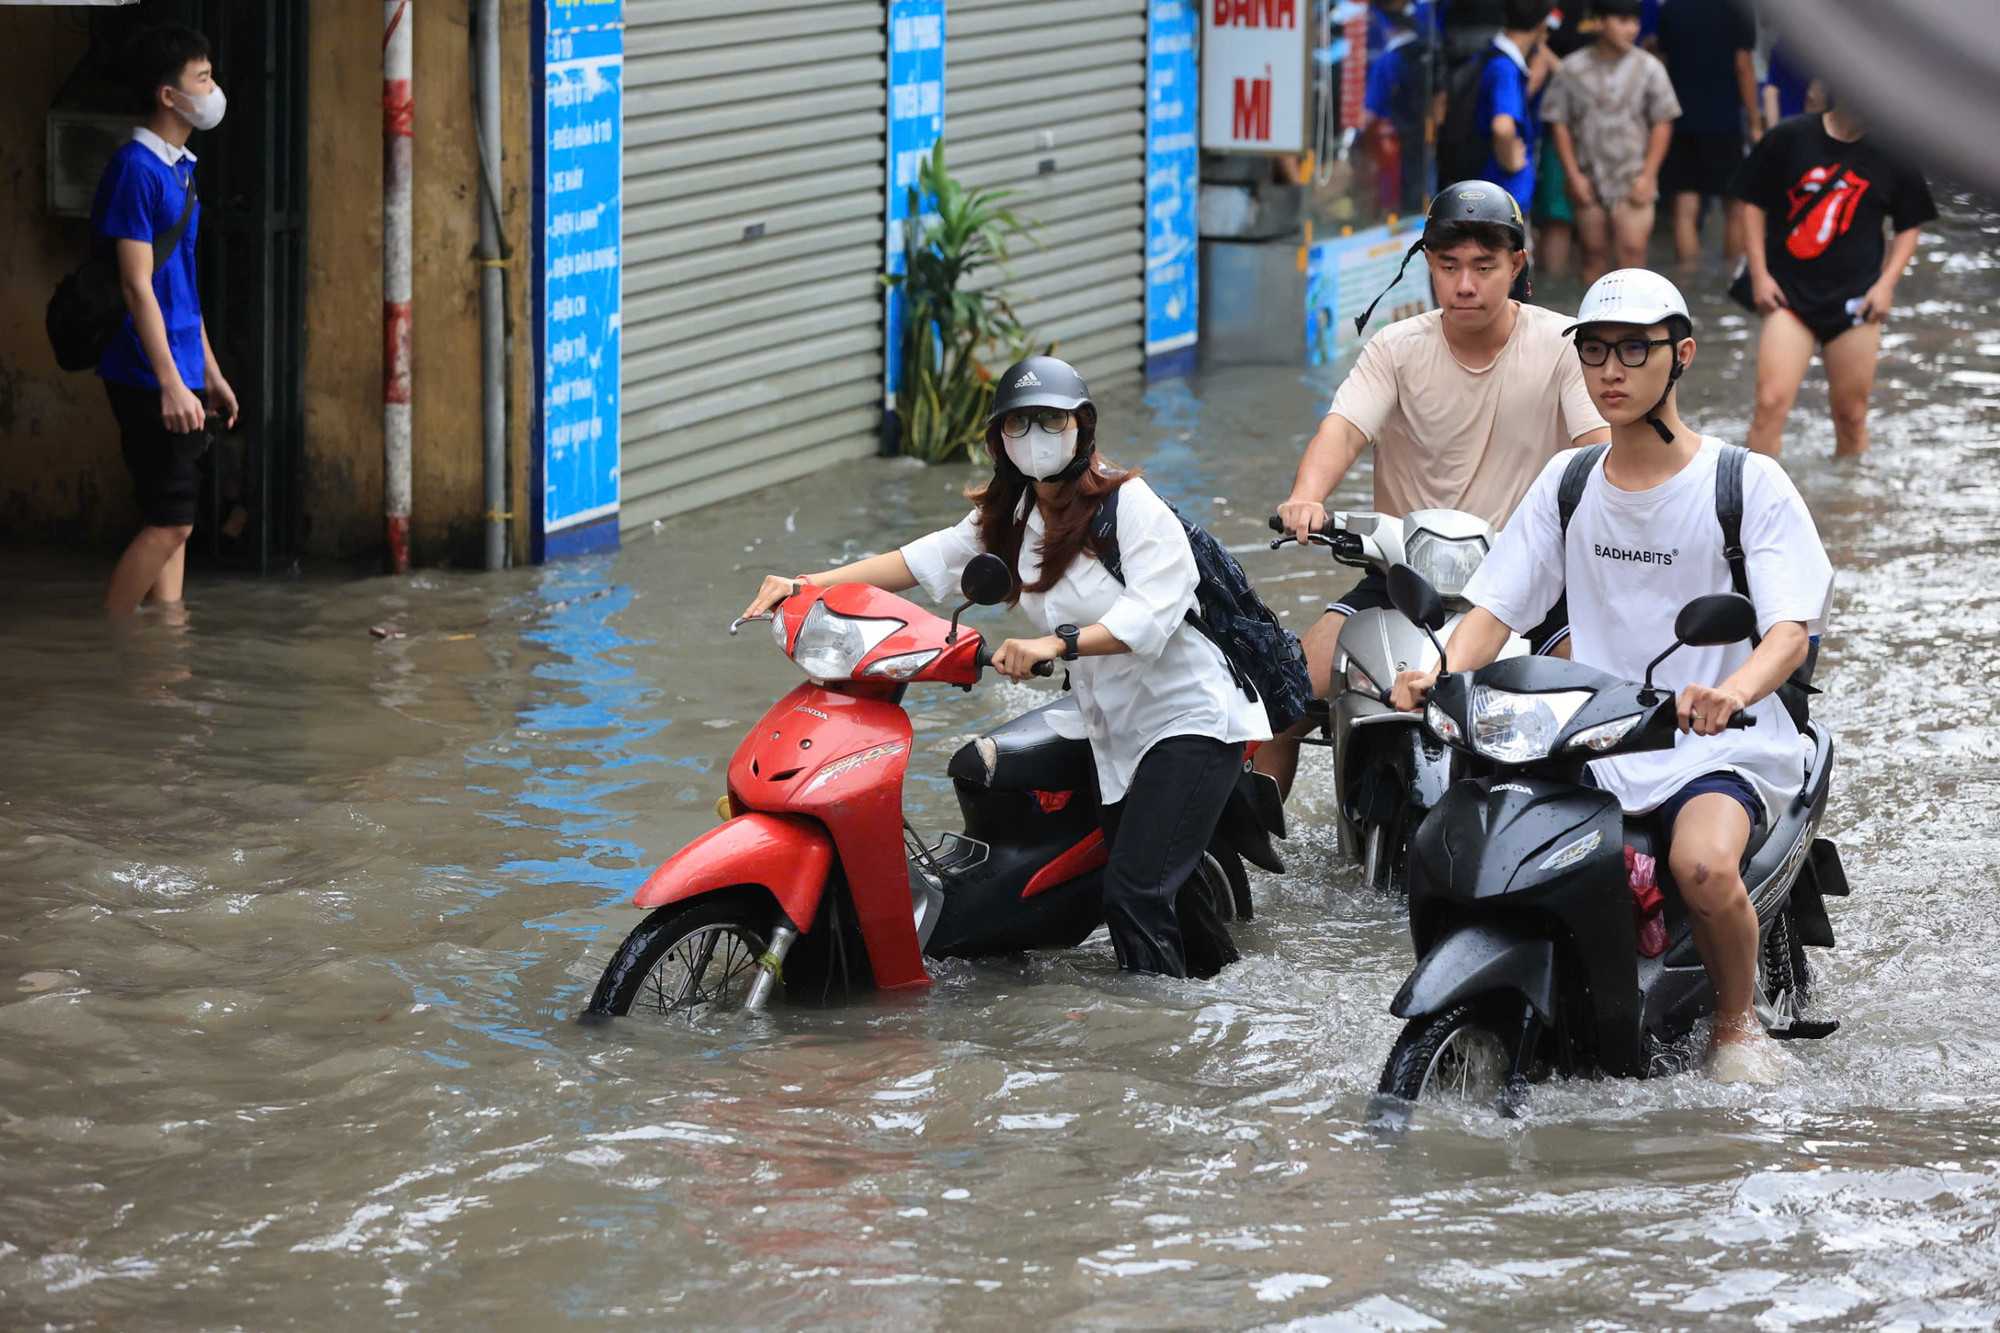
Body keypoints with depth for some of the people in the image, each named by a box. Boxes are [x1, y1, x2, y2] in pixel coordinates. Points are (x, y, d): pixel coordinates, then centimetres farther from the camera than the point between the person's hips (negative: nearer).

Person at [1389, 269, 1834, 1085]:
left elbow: (1791, 627, -14)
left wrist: (1736, 689, -38)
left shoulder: (1748, 484, -3)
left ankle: (1736, 1021, -5)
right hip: (1592, 743, 5)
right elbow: (1495, 605, 7)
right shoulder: (1568, 484, 11)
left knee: (1705, 866, -35)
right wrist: (1442, 674, -17)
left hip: (1719, 745, -5)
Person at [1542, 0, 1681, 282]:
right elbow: (1559, 124, 3)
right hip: (1589, 181, 1)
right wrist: (1573, 175, -3)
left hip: (1633, 182, -1)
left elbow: (1662, 125, 3)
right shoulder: (1572, 68, 1)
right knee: (1594, 252, 5)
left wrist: (1648, 176, -5)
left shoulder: (1649, 68, 1)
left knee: (1632, 249, -12)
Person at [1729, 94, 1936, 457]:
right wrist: (1759, 274, -1)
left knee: (1851, 416, 6)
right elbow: (1753, 205, 5)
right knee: (1771, 402, -14)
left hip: (1855, 300, 1)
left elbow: (1909, 227, 12)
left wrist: (1886, 283, -1)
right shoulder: (1791, 138, -4)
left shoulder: (1891, 155, 1)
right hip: (1789, 292, -1)